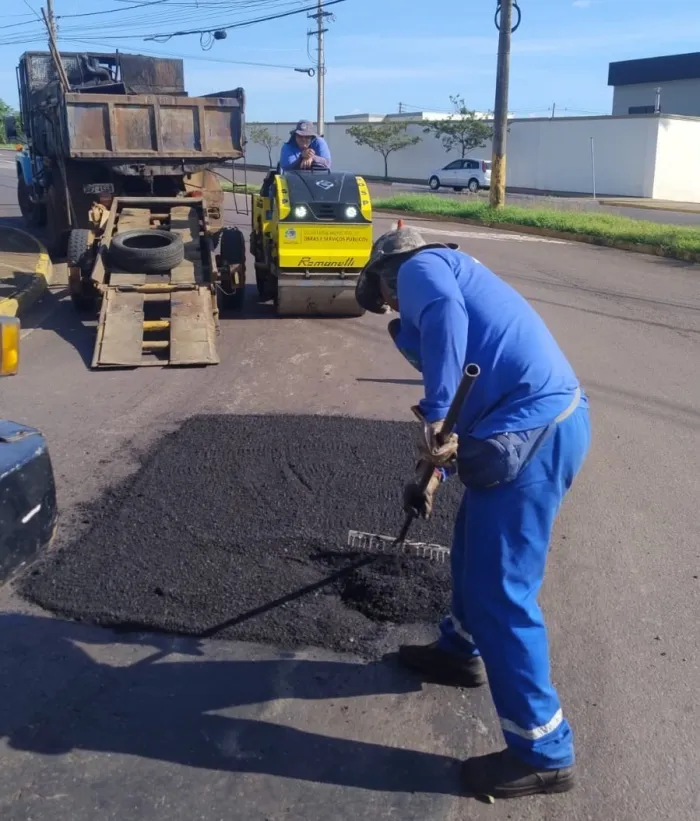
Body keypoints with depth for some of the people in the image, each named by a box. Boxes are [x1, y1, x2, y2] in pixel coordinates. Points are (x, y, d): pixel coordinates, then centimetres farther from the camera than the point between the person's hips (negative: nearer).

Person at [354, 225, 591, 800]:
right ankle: (462, 651, 49)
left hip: (532, 432, -10)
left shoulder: (421, 265, 2)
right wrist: (438, 471, 35)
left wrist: (434, 415, -23)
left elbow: (446, 316, -23)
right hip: (548, 418, 10)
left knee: (501, 591, -1)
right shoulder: (451, 280, 30)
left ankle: (544, 755, 13)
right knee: (472, 548, 27)